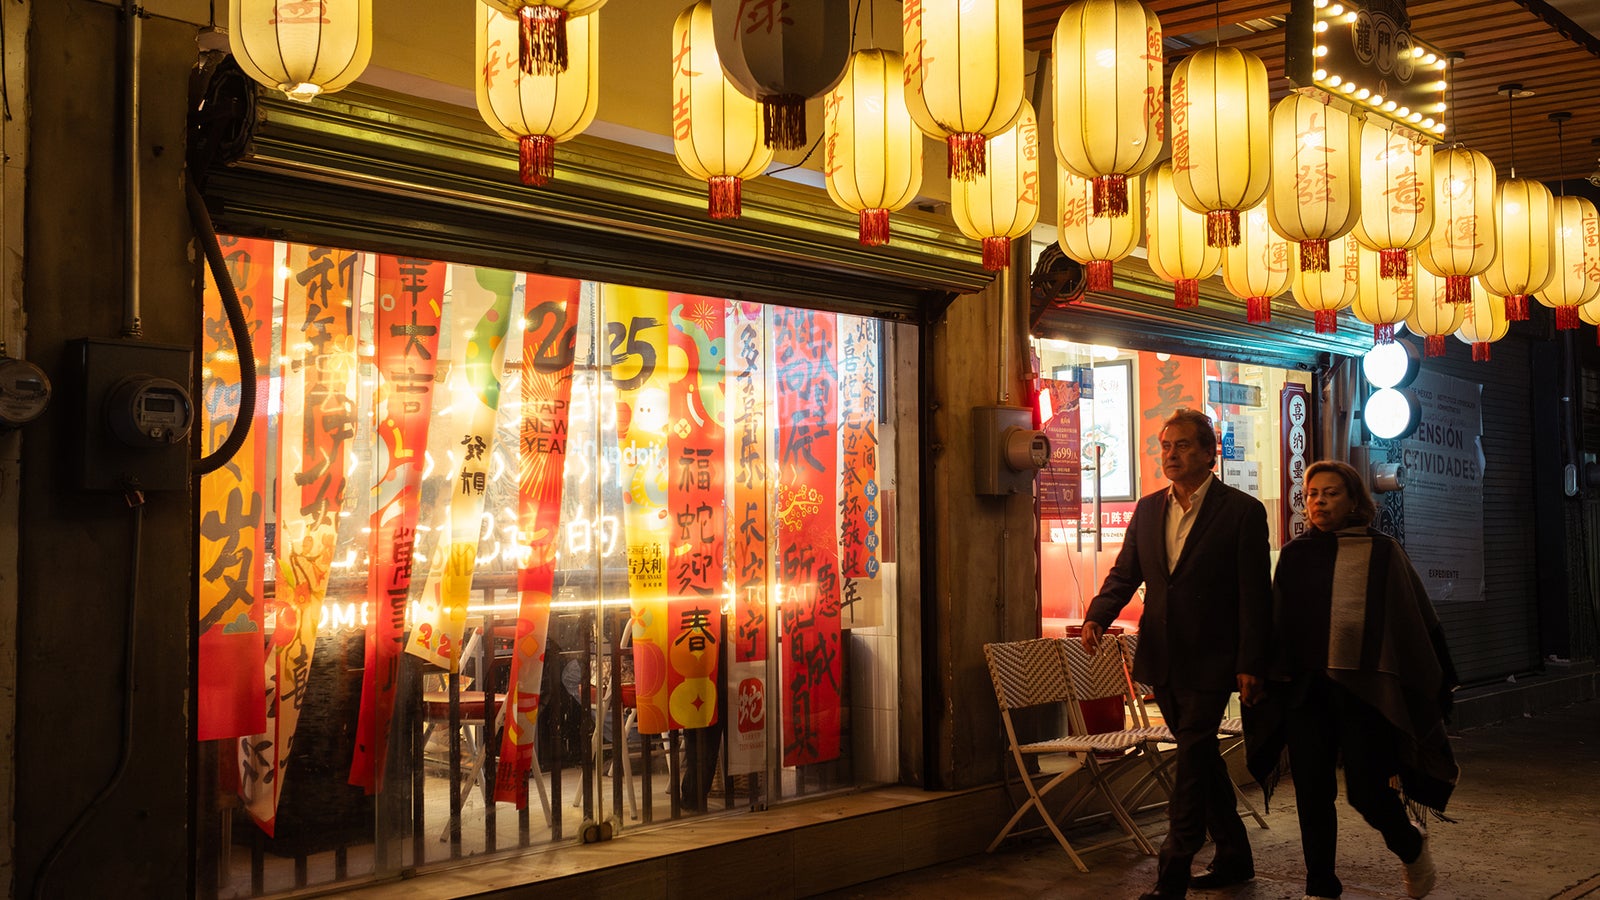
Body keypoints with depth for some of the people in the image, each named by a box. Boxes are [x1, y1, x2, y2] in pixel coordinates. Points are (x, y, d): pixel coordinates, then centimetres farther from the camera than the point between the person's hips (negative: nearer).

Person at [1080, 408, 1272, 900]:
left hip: (1210, 660, -6)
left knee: (1192, 758, -9)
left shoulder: (1242, 510, -7)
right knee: (1201, 756, 16)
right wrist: (1098, 616, -10)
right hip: (1162, 658, 6)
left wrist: (1250, 665, -14)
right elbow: (1124, 573, 10)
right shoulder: (1148, 509, 10)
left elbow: (1255, 595, -9)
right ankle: (1234, 857, 30)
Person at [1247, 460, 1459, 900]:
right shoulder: (1294, 554, 8)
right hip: (1304, 689, 3)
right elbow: (1276, 622, 11)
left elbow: (1415, 619, 1)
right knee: (1311, 794, 1)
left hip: (1364, 689, -3)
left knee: (1366, 789, -4)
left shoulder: (1382, 552, 1)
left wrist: (1433, 684, -1)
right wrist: (1271, 678, 6)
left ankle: (1411, 846, 28)